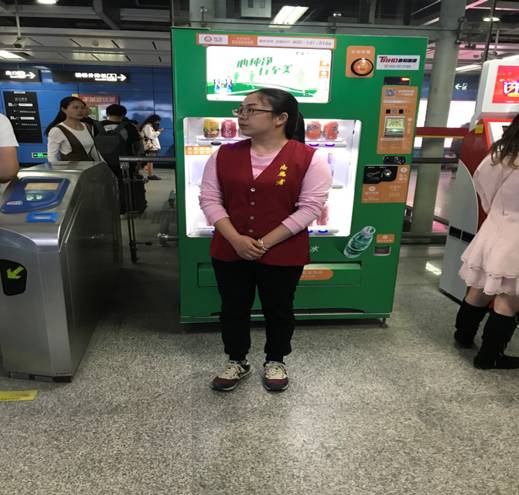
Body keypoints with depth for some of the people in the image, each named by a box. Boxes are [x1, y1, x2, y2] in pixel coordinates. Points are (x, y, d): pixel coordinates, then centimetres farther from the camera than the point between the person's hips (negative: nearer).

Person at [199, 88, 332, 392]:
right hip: (229, 251, 3)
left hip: (283, 253, -2)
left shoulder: (308, 159, -9)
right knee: (233, 309, 14)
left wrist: (266, 242, -18)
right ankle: (237, 361, 37)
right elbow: (209, 199, -1)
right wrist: (235, 239, -15)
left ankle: (275, 361, 39)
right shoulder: (224, 155, 1)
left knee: (279, 310, 14)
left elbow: (311, 207, -13)